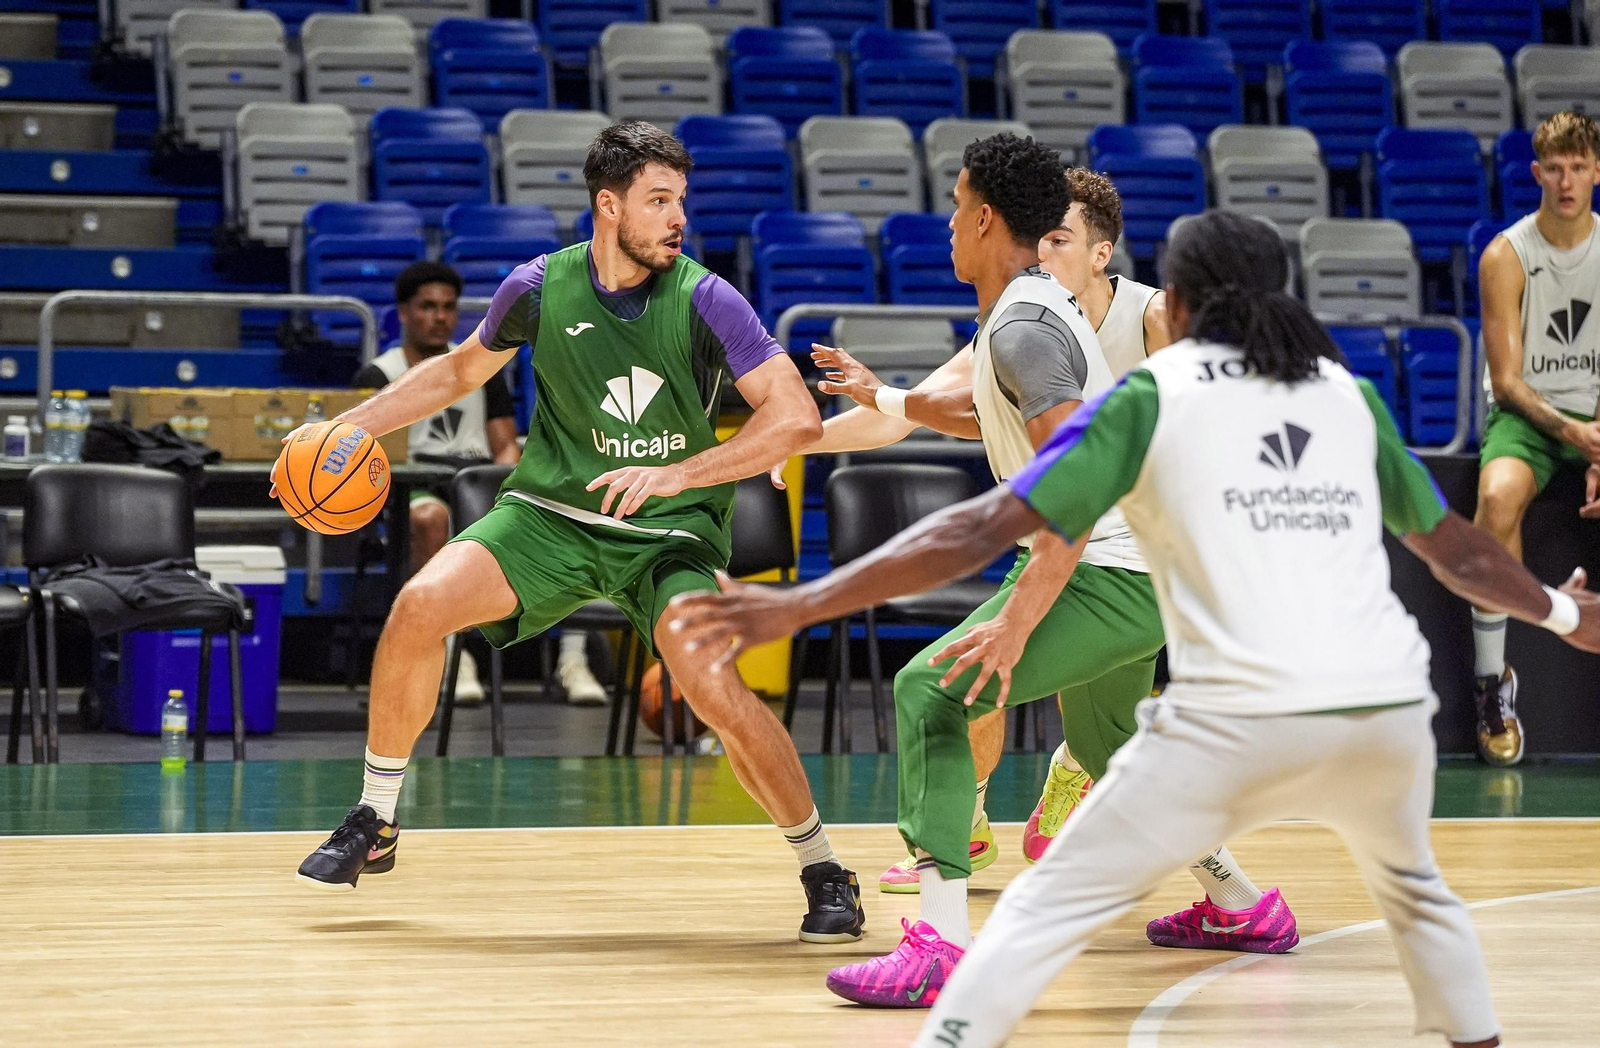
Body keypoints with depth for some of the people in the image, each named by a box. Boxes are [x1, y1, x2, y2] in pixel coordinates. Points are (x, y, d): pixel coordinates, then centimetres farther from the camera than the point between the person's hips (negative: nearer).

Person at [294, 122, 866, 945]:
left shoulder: (705, 300, -15)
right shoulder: (541, 287, -6)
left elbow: (796, 416, -20)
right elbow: (462, 369, 14)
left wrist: (676, 474, -29)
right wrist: (348, 427, 6)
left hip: (670, 531, -3)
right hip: (550, 510, 3)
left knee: (715, 691, -25)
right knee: (422, 604, -19)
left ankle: (824, 872, -4)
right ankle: (373, 824, 0)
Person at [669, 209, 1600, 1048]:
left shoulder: (1152, 396, 6)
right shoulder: (1349, 393, 18)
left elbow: (984, 530, -3)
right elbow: (1460, 552, 27)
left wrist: (799, 605, -3)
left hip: (1240, 721, -4)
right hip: (1386, 708, 4)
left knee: (1044, 911, 4)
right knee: (1417, 892, 34)